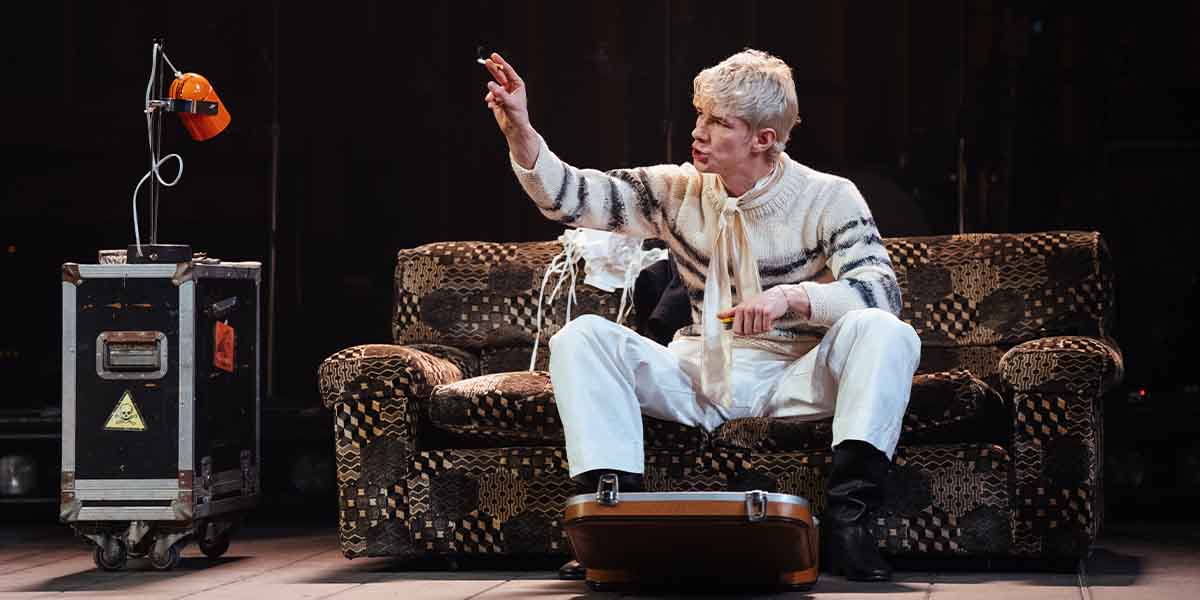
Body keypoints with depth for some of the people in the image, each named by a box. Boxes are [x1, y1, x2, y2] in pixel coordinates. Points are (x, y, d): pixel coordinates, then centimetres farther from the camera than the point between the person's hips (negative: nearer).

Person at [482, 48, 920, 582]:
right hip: (698, 378, 3)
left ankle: (846, 518, -36)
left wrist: (793, 296, -32)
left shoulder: (828, 199, -5)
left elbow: (883, 294, -18)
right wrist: (519, 132, -19)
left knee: (885, 334, -30)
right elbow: (567, 197, -3)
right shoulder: (679, 191, 4)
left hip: (791, 382, -3)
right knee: (580, 337, -19)